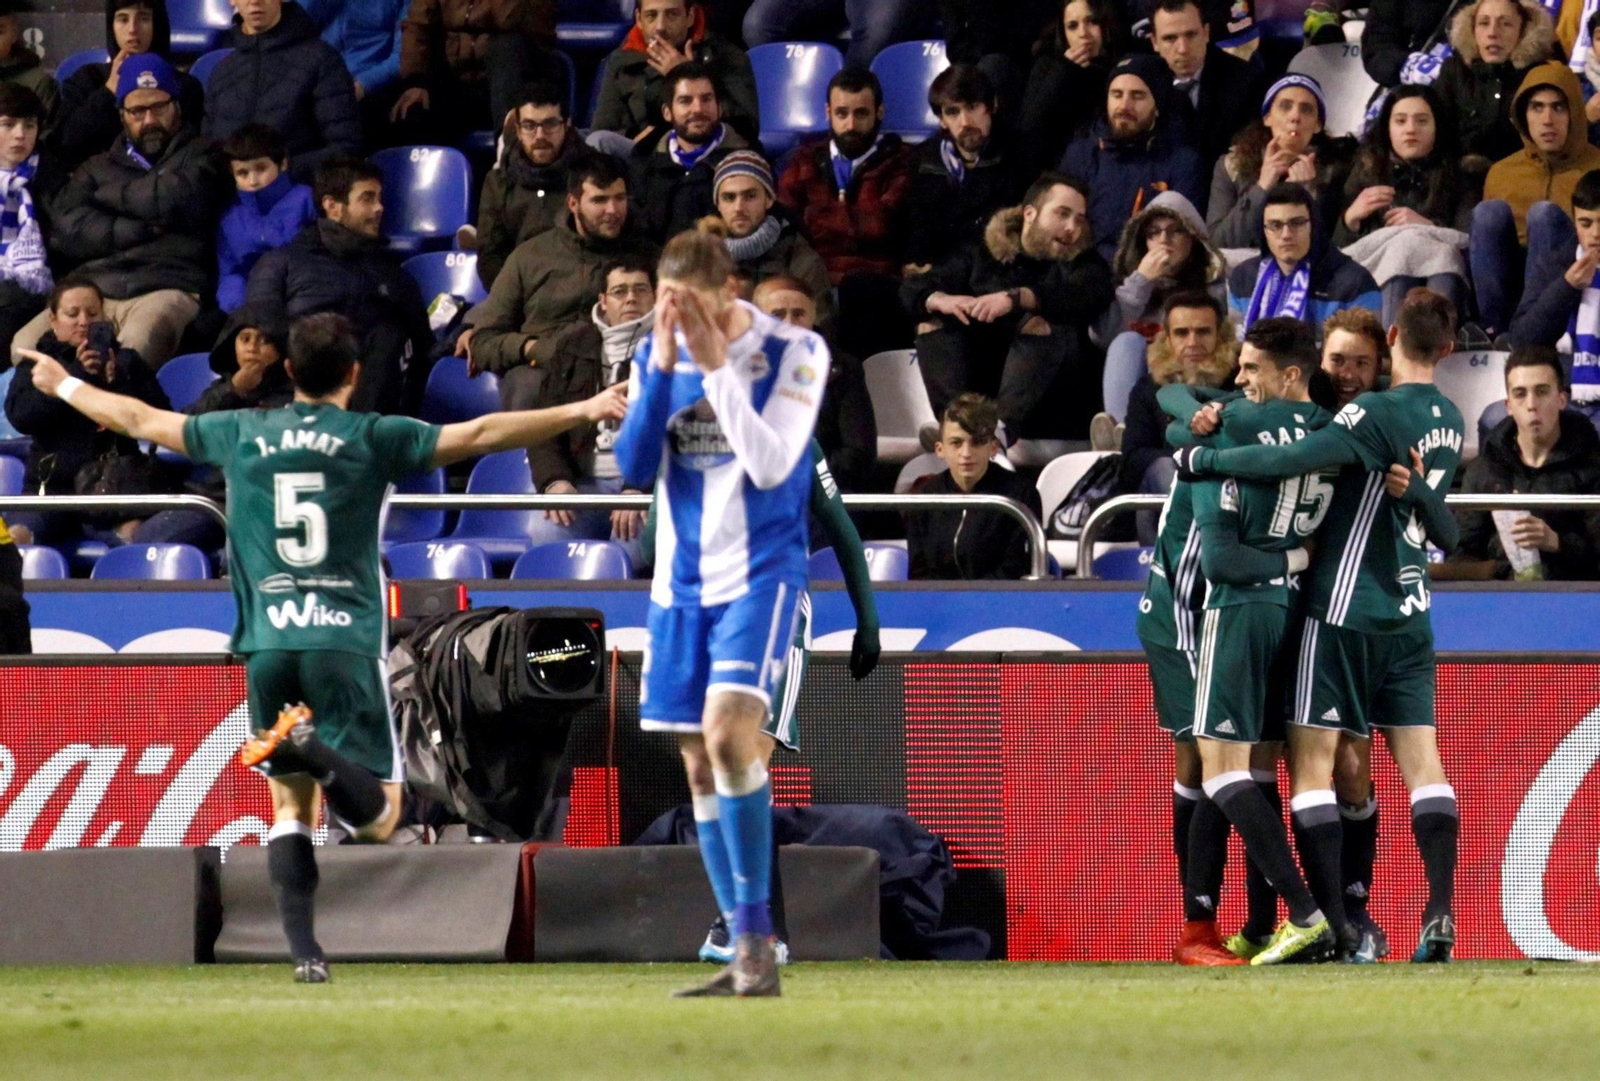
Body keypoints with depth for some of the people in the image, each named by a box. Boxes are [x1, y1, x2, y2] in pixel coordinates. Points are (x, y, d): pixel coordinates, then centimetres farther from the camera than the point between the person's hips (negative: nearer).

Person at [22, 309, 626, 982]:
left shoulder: (240, 434, 10)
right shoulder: (373, 439, 1)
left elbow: (140, 421, 22)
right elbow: (479, 436, -5)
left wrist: (63, 386, 38)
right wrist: (581, 412, -2)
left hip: (268, 647, 3)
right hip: (346, 643, -3)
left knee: (291, 802, 13)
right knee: (377, 818, -4)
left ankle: (303, 950, -2)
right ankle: (314, 746, -33)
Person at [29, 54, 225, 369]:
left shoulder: (198, 157, 18)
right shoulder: (98, 167, 26)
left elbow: (177, 198, -5)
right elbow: (65, 230, 8)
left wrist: (110, 195, 11)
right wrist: (140, 230, -3)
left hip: (167, 291, -4)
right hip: (93, 290, 4)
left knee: (135, 346, -39)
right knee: (26, 345, -26)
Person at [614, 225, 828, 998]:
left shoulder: (793, 353, -9)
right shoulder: (660, 355, 5)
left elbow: (770, 464, -18)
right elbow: (635, 467, -2)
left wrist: (716, 366, -21)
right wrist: (663, 368, -13)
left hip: (759, 571, -6)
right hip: (682, 579, 6)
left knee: (726, 731, -24)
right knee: (700, 767, 6)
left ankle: (756, 938, -19)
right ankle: (746, 956, 13)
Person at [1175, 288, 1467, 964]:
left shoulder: (1379, 413, -15)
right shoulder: (1448, 422, 8)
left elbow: (1297, 459, -25)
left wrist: (1202, 460, -15)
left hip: (1346, 612, -7)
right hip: (1411, 614, 7)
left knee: (1311, 761, -2)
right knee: (1420, 759, 3)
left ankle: (1330, 925, -9)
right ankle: (1439, 912, -10)